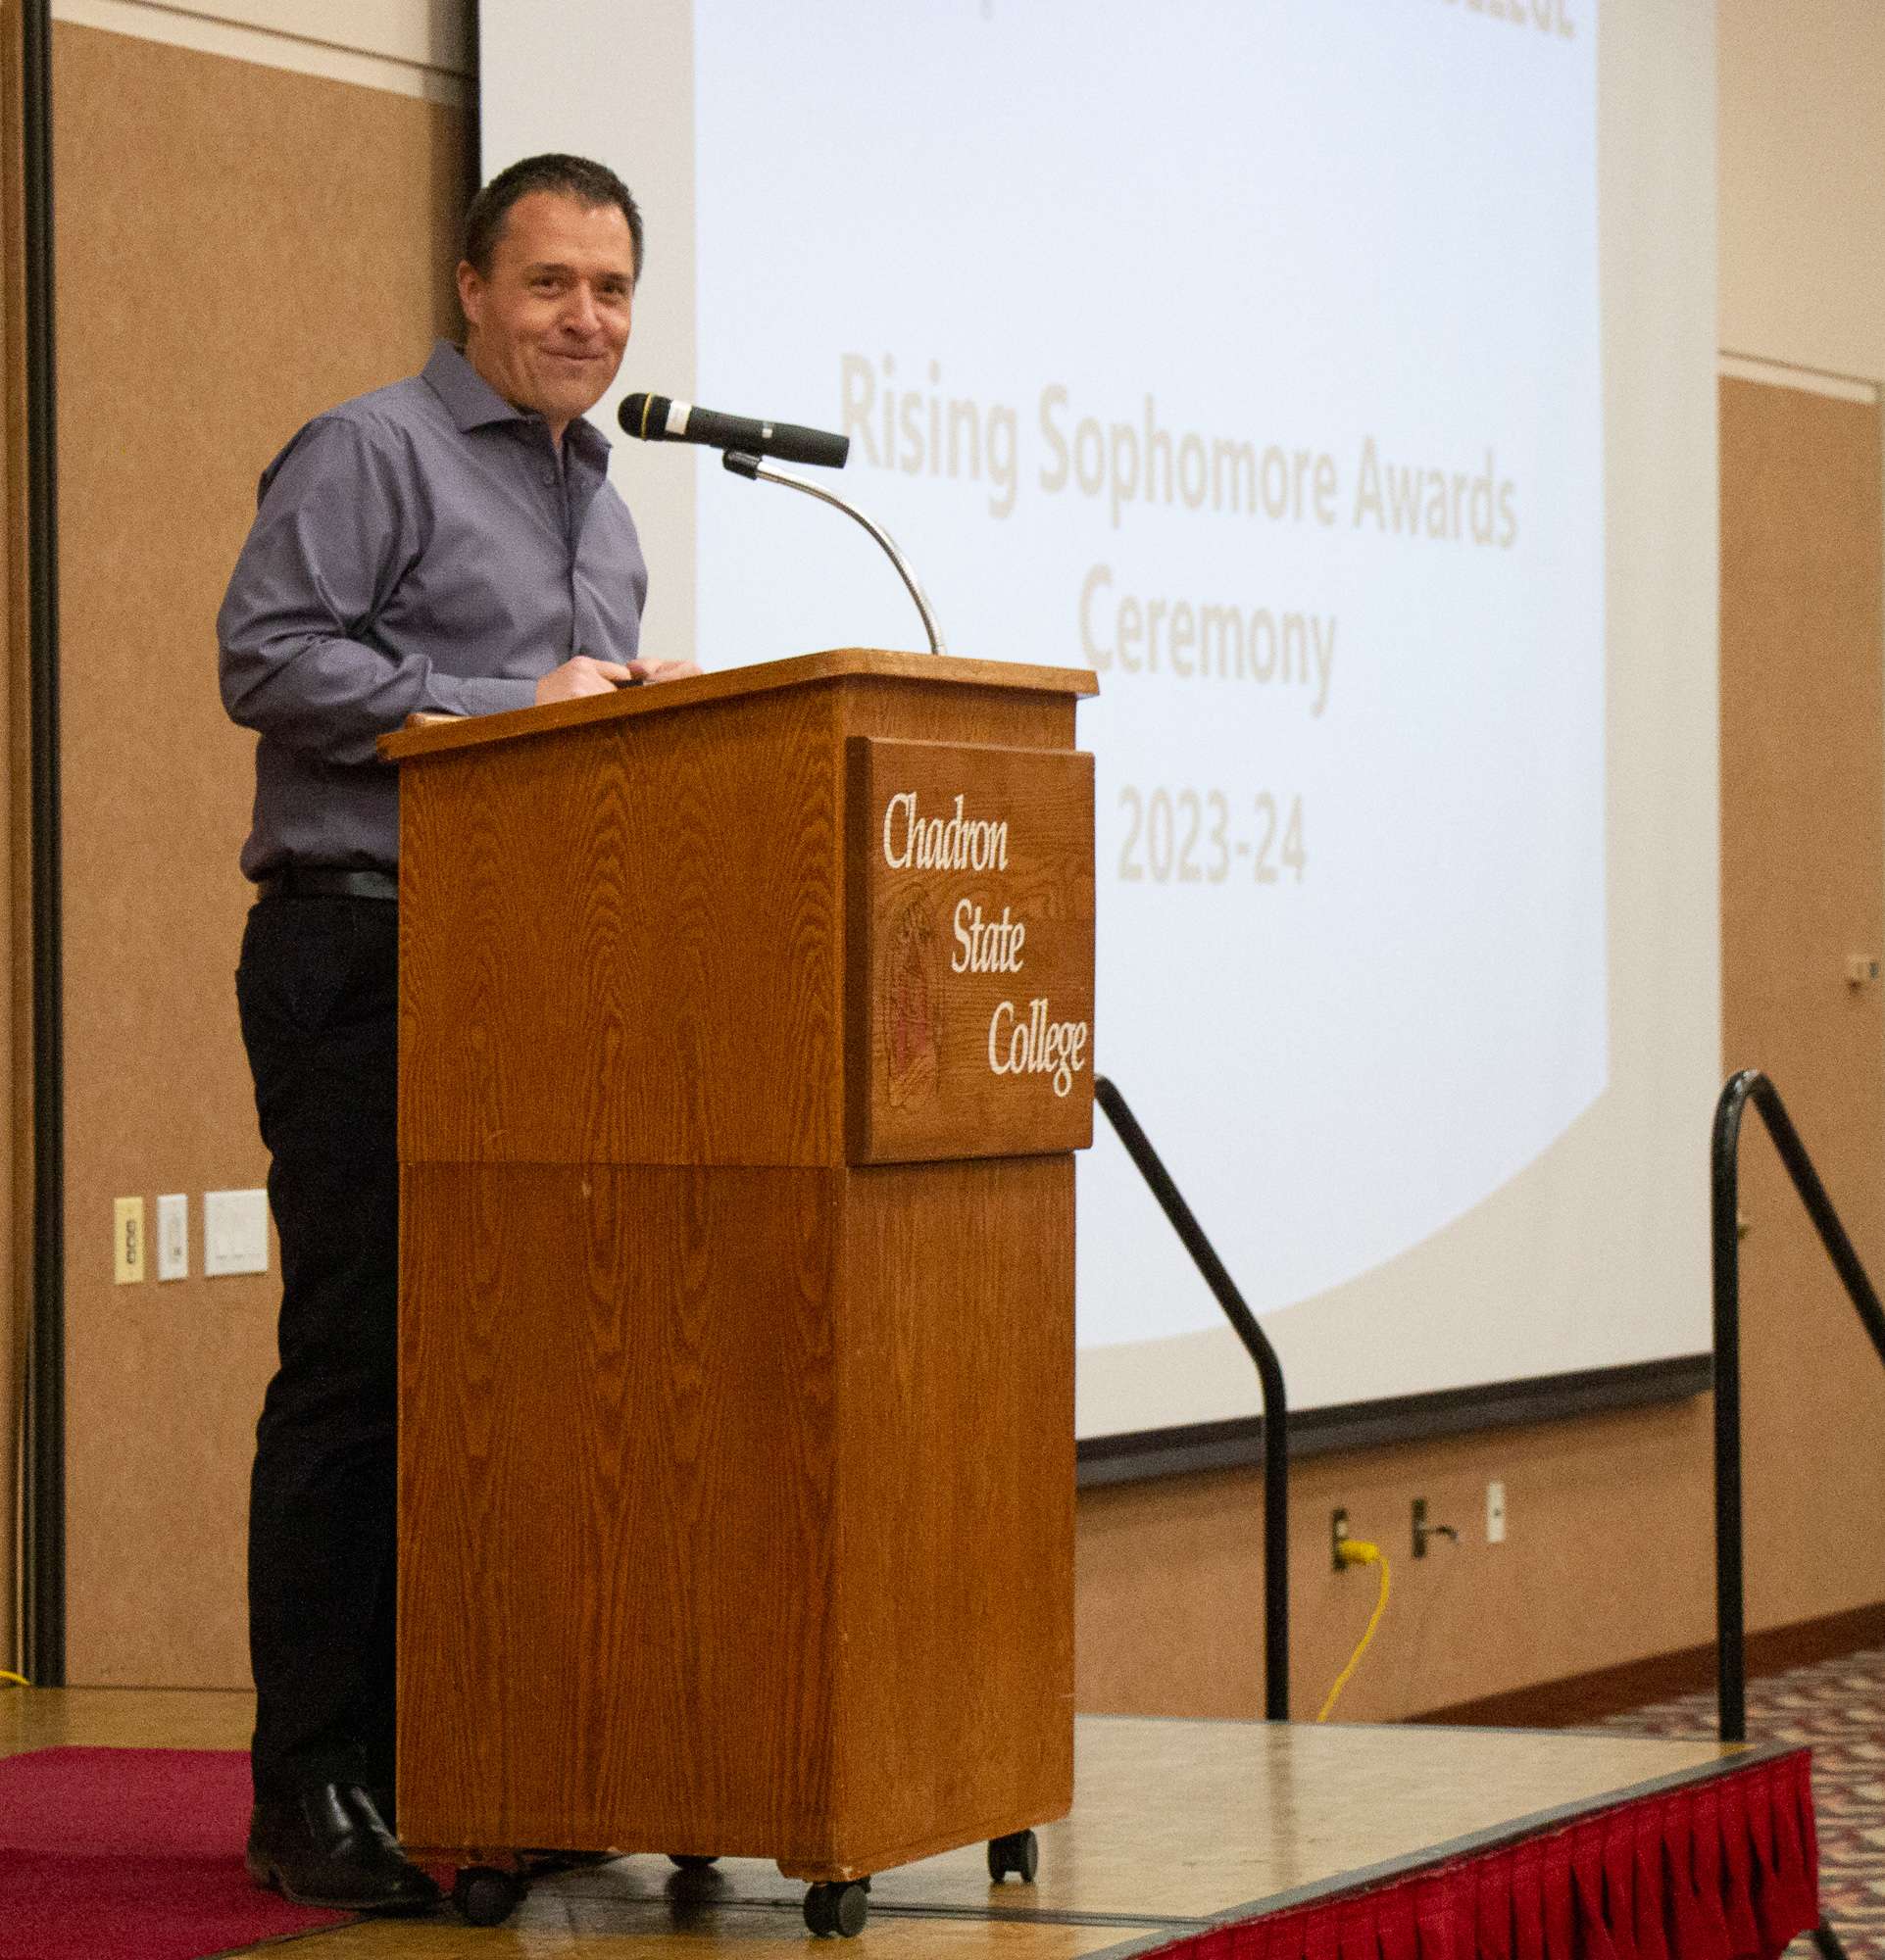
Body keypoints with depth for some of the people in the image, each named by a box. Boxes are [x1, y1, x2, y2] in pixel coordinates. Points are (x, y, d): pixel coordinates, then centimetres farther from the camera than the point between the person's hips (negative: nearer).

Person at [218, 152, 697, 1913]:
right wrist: (515, 708, -15)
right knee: (361, 1360, -8)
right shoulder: (368, 457, -3)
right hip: (365, 958, -8)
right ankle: (316, 1789, -5)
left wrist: (645, 710, 9)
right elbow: (269, 658, -14)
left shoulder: (599, 501, 23)